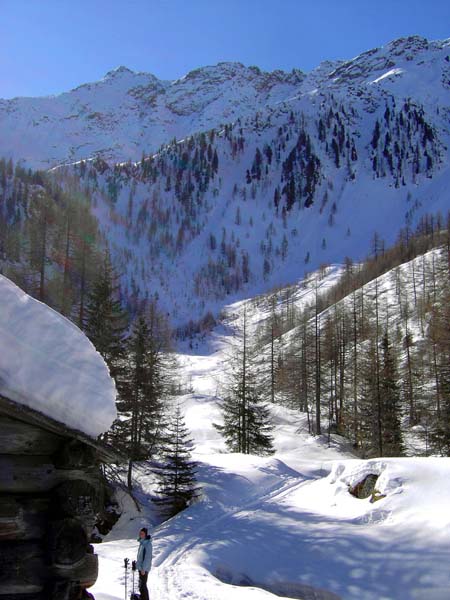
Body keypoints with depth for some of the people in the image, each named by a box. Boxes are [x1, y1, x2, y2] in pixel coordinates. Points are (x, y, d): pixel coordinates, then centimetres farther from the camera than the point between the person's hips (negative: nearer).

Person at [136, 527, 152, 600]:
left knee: (143, 586, -7)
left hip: (144, 568, -9)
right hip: (141, 567, 10)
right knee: (141, 585, 17)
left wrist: (143, 569, -21)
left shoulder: (148, 544, -18)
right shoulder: (142, 543, 10)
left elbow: (148, 557, -21)